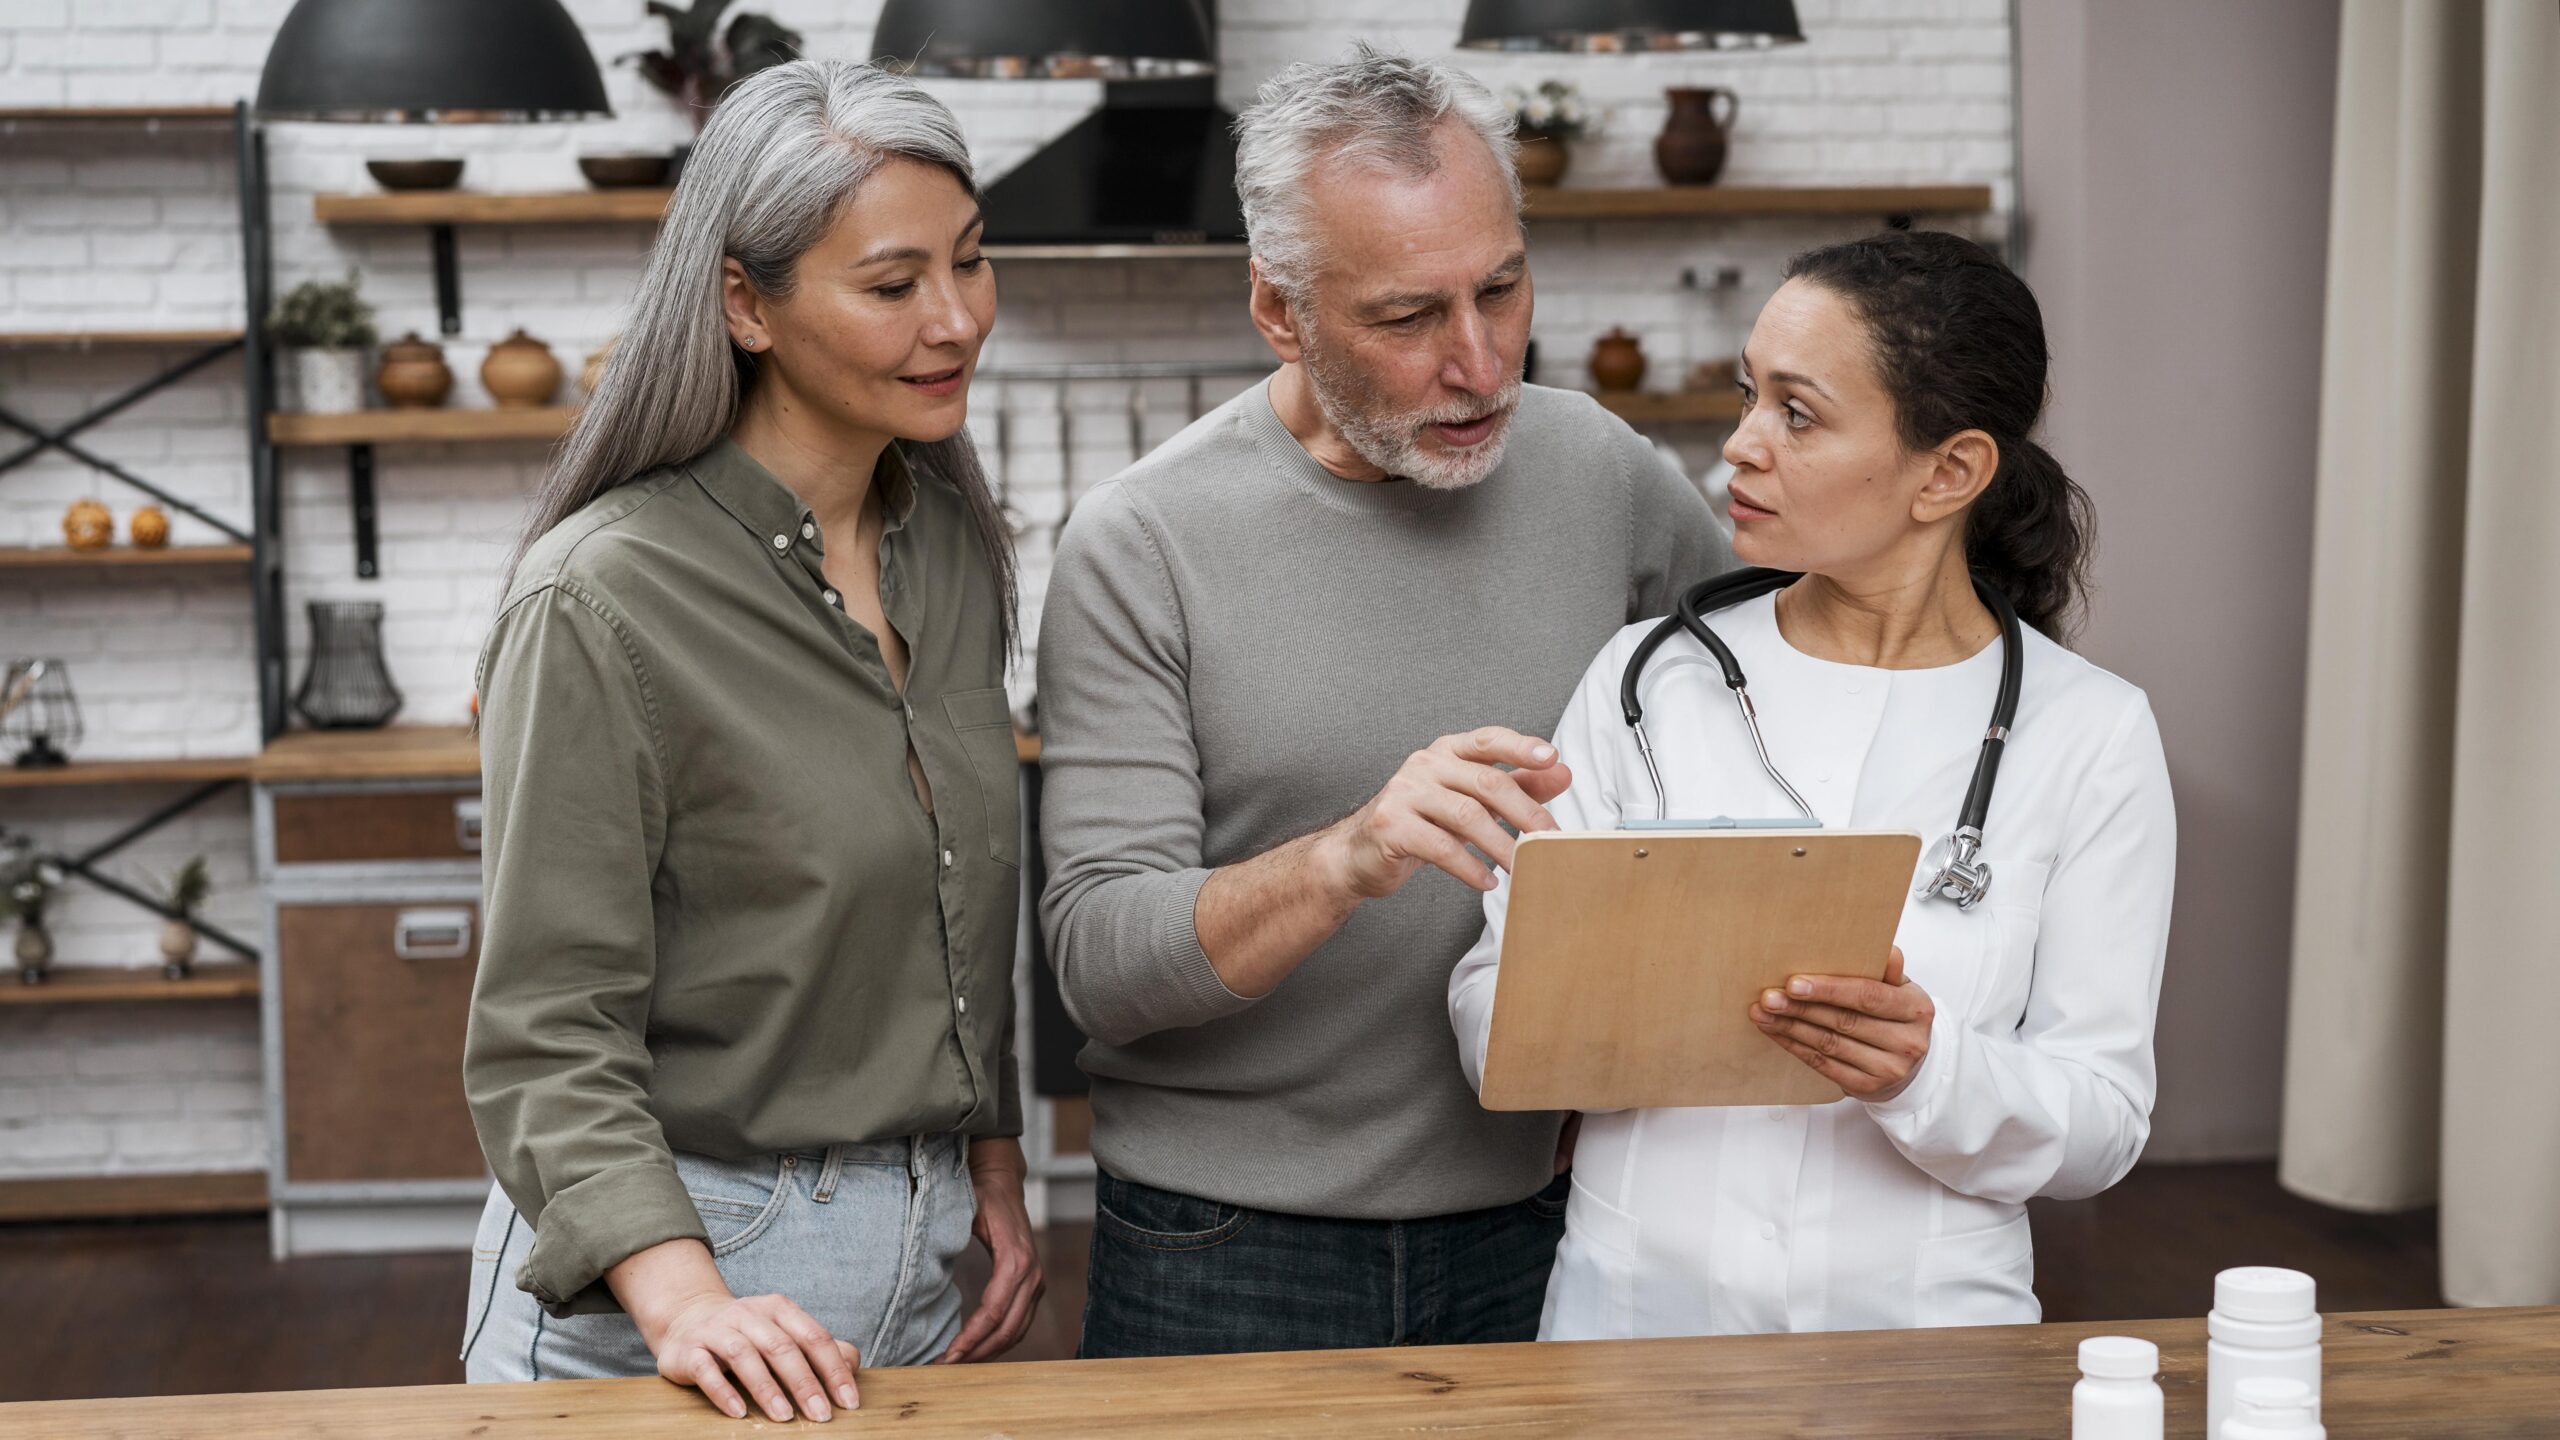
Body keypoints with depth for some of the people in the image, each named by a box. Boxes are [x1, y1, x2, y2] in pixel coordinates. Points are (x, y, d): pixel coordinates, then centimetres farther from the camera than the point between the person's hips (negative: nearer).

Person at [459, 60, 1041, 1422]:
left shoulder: (953, 545, 4)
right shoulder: (600, 602, -18)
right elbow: (549, 1030, -18)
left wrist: (990, 1160, 10)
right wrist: (682, 1297, -30)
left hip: (918, 1255, 6)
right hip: (651, 1279, -6)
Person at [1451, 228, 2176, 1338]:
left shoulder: (2089, 734, 0)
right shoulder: (1650, 677, 5)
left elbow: (2105, 1117, -1)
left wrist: (1930, 1072, -19)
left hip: (1925, 1332, 0)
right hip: (1631, 1308, 1)